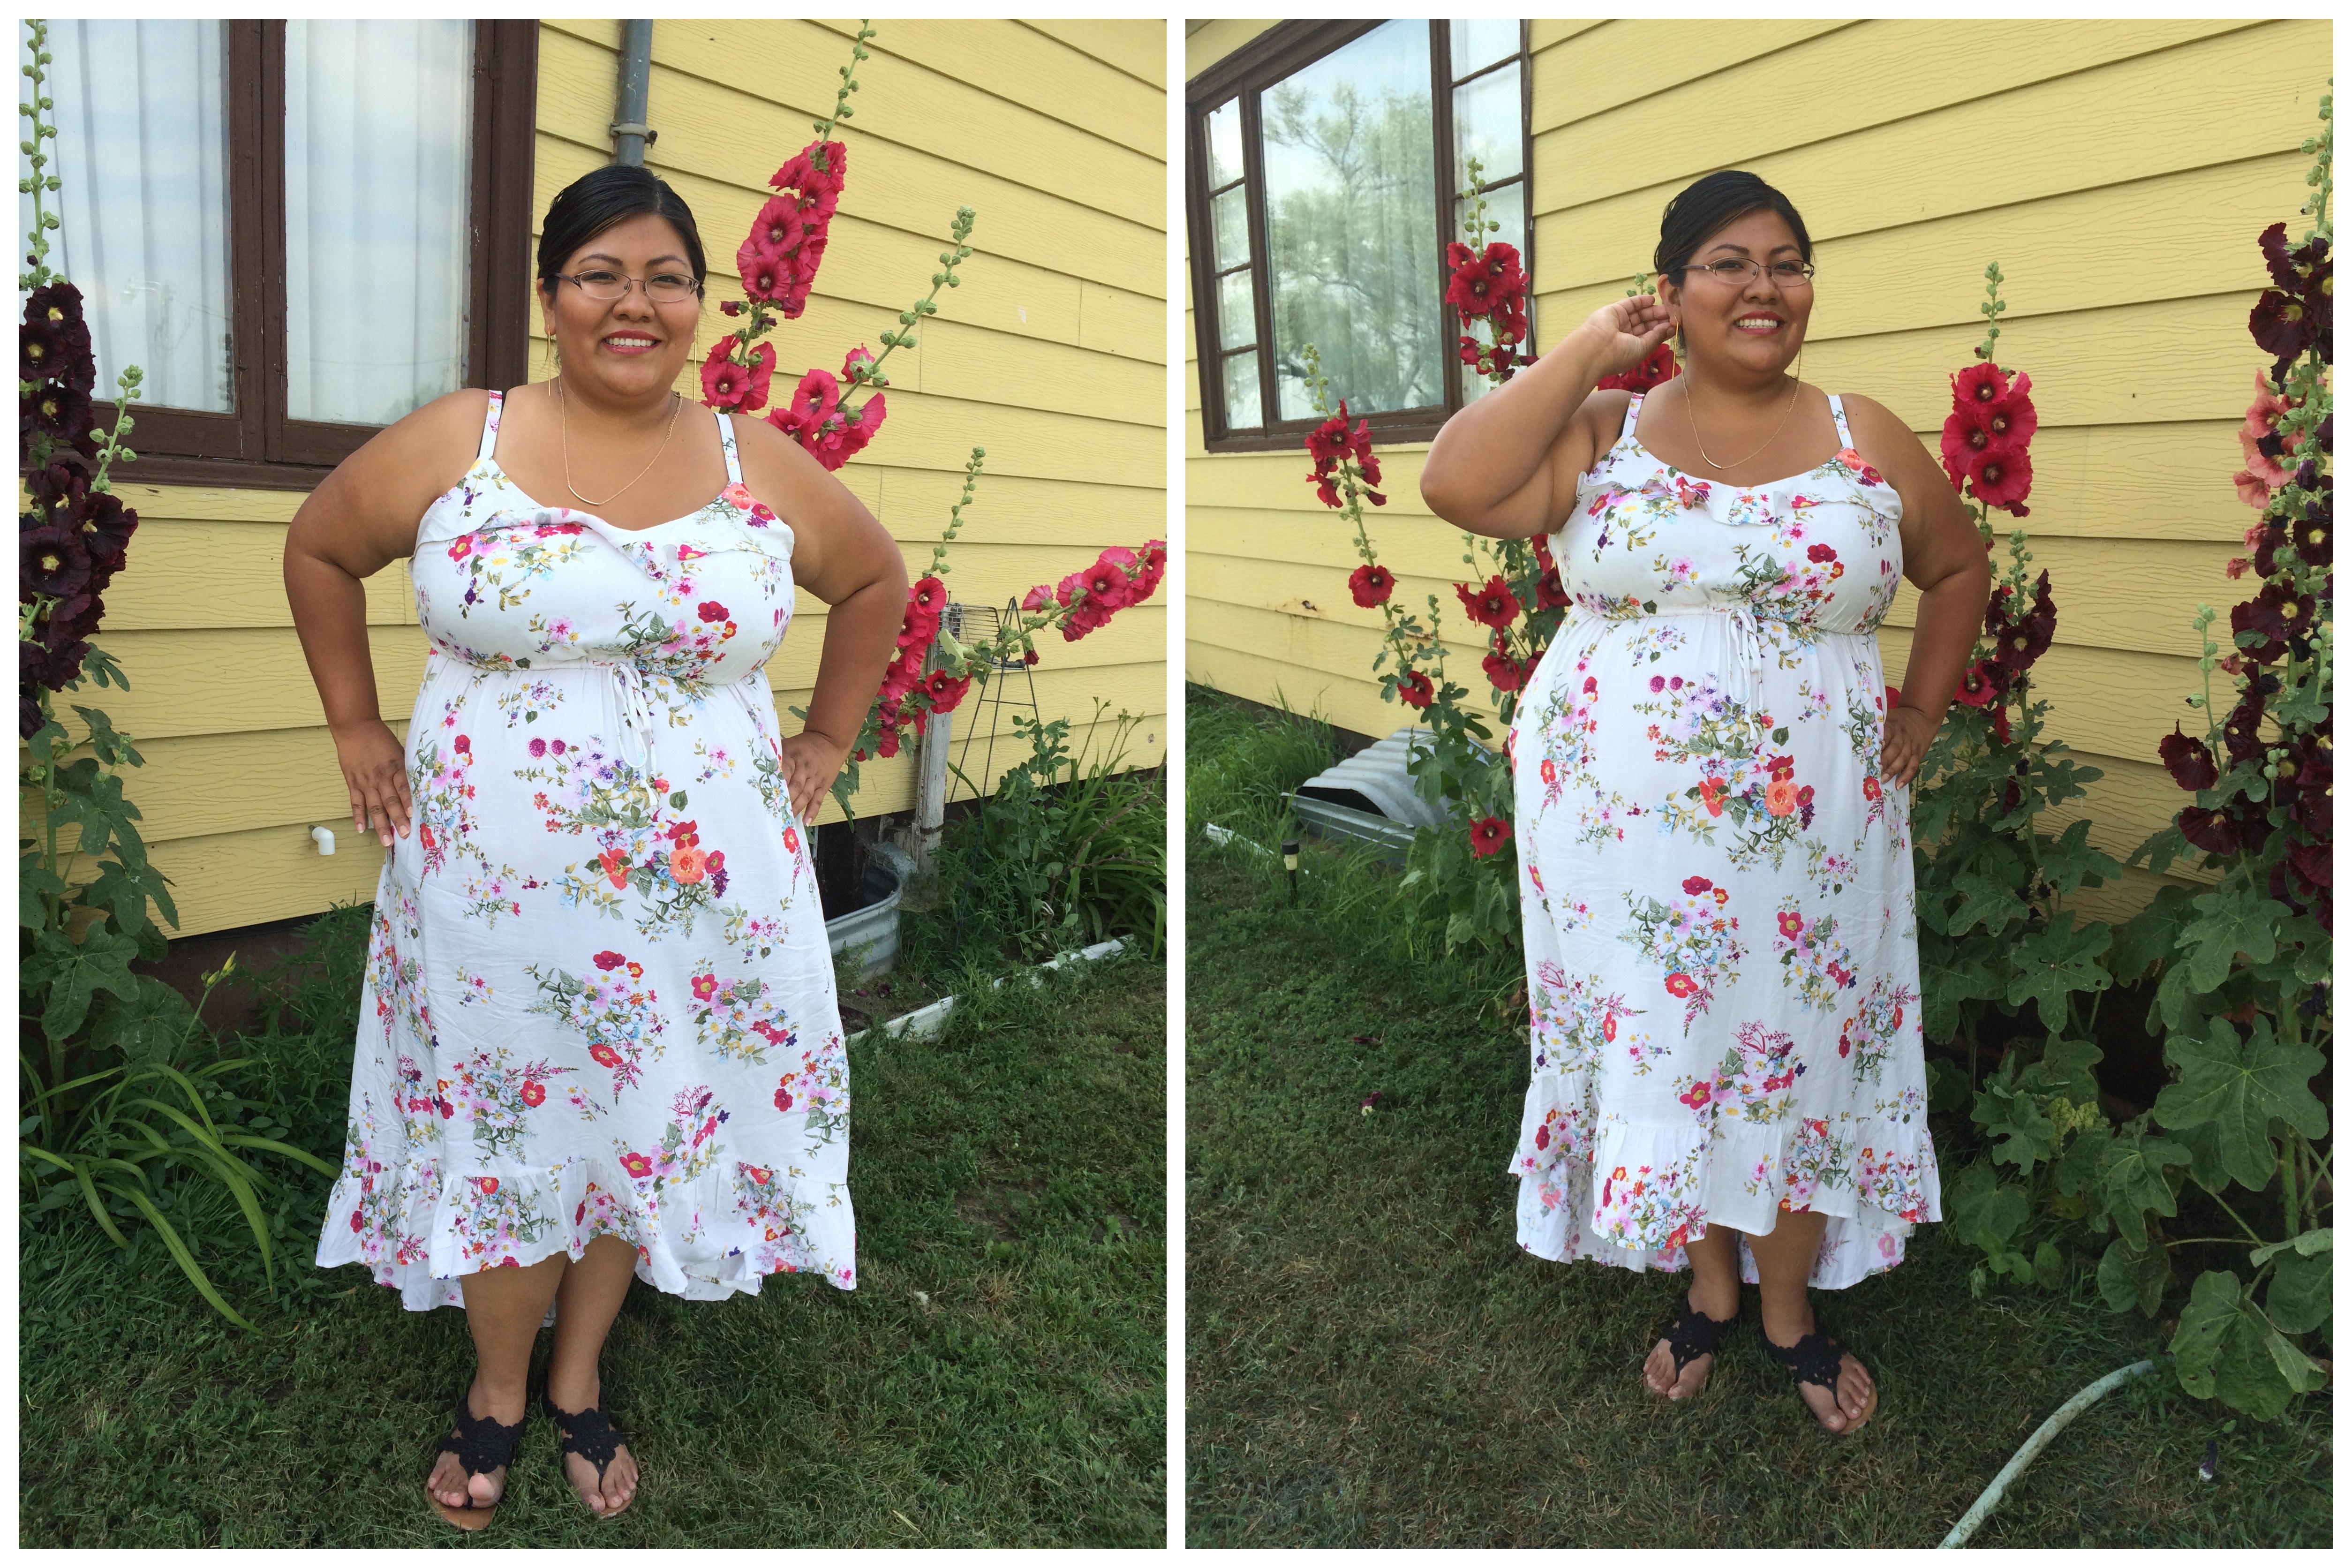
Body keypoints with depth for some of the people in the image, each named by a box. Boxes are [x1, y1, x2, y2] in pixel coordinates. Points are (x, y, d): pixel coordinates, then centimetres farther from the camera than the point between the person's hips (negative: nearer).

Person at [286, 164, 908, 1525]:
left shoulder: (762, 468, -1)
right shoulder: (451, 444, -3)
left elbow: (877, 578, 13)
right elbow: (318, 550, 11)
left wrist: (827, 740, 8)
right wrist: (357, 724, 7)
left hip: (699, 895, 1)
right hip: (495, 887, 0)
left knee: (646, 1123, 14)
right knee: (501, 1126, 13)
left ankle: (580, 1379, 40)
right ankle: (499, 1389, 39)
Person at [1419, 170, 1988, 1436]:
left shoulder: (1864, 439, 4)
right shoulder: (1601, 430, -1)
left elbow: (1960, 568, 17)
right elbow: (1453, 486, -18)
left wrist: (1920, 714, 9)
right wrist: (1588, 352, -12)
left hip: (1807, 834, 1)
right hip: (1627, 829, 0)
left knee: (1797, 1058, 12)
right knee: (1663, 1054, 13)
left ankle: (1790, 1312, 36)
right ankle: (1709, 1291, 37)